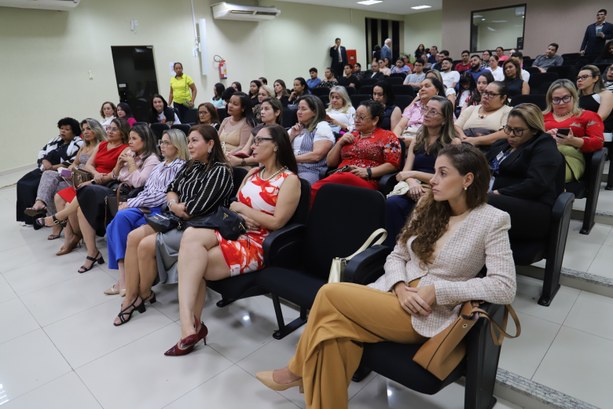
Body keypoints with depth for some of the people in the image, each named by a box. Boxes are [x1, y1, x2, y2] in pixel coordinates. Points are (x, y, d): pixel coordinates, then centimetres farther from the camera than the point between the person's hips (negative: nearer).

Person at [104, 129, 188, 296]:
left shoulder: (180, 166, -6)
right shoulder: (161, 165, 21)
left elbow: (163, 196, -14)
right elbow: (146, 190, 18)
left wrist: (131, 203, -12)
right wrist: (131, 202, -4)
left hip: (160, 211, -7)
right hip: (145, 207, 7)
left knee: (123, 216, -27)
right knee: (112, 227, -16)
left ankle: (124, 278, -20)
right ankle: (123, 277, -18)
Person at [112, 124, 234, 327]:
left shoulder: (220, 171, -14)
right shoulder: (190, 166, 14)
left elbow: (196, 209, -21)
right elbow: (171, 189, 12)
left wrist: (177, 207, -3)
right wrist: (173, 204, -10)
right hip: (176, 219, 9)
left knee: (147, 245, -19)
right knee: (134, 237, -10)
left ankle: (145, 293, 8)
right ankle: (131, 297, -5)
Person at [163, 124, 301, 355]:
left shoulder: (289, 180, -5)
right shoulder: (253, 173, 18)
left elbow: (277, 223, -14)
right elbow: (235, 206, 15)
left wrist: (242, 208, -8)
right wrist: (241, 217, -8)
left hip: (257, 244, -6)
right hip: (235, 231, 7)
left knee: (192, 266, -24)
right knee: (191, 235, -27)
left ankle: (190, 325, -6)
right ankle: (190, 325, -25)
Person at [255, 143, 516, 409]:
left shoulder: (492, 221, -7)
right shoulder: (428, 206, 9)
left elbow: (505, 288, -15)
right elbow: (396, 256, 10)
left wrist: (437, 290, -19)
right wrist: (400, 287, -11)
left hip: (426, 317, -5)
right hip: (393, 295, 5)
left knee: (329, 294, -18)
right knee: (331, 329, -24)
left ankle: (297, 370, 5)